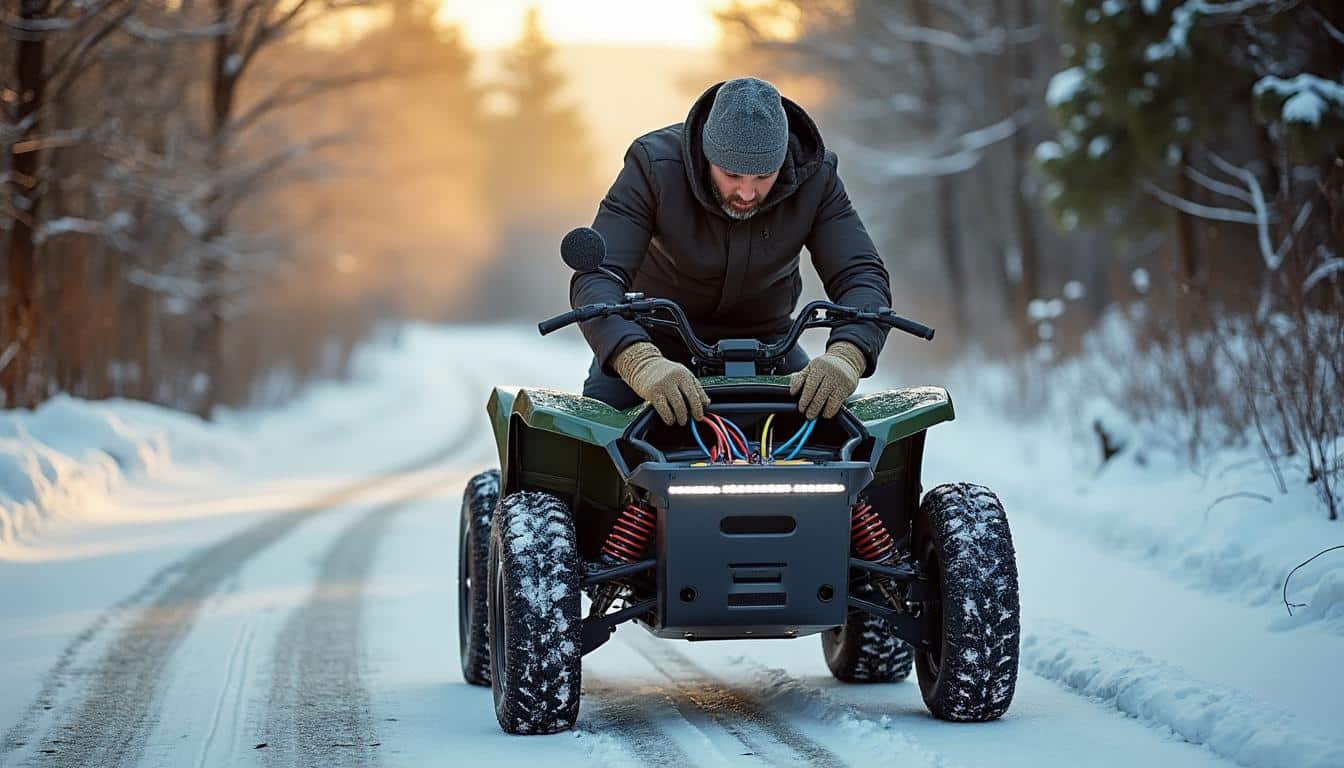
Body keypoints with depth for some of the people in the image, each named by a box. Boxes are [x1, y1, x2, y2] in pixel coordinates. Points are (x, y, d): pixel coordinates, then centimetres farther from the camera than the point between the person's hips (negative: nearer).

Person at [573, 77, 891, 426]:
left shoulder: (815, 178, -20)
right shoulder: (654, 166, -28)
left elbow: (864, 277, -24)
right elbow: (596, 278, -36)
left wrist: (845, 357, -48)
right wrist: (641, 364, -57)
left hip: (763, 335, 3)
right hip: (655, 340, -2)